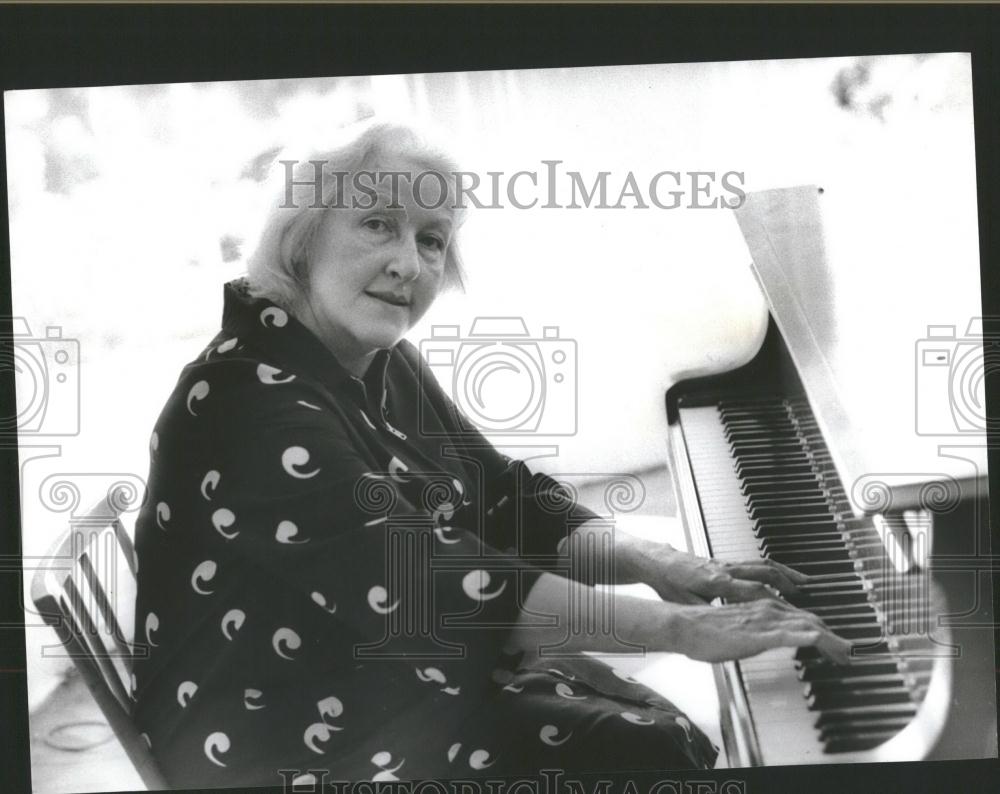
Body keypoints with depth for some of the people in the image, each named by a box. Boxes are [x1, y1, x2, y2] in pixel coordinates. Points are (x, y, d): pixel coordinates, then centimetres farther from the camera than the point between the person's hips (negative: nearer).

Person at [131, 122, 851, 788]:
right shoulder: (250, 397, -25)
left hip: (409, 670, 8)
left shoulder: (384, 367, 5)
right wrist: (682, 627, -32)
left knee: (672, 731, 1)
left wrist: (662, 566, -13)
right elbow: (423, 578, -33)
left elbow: (508, 499, 3)